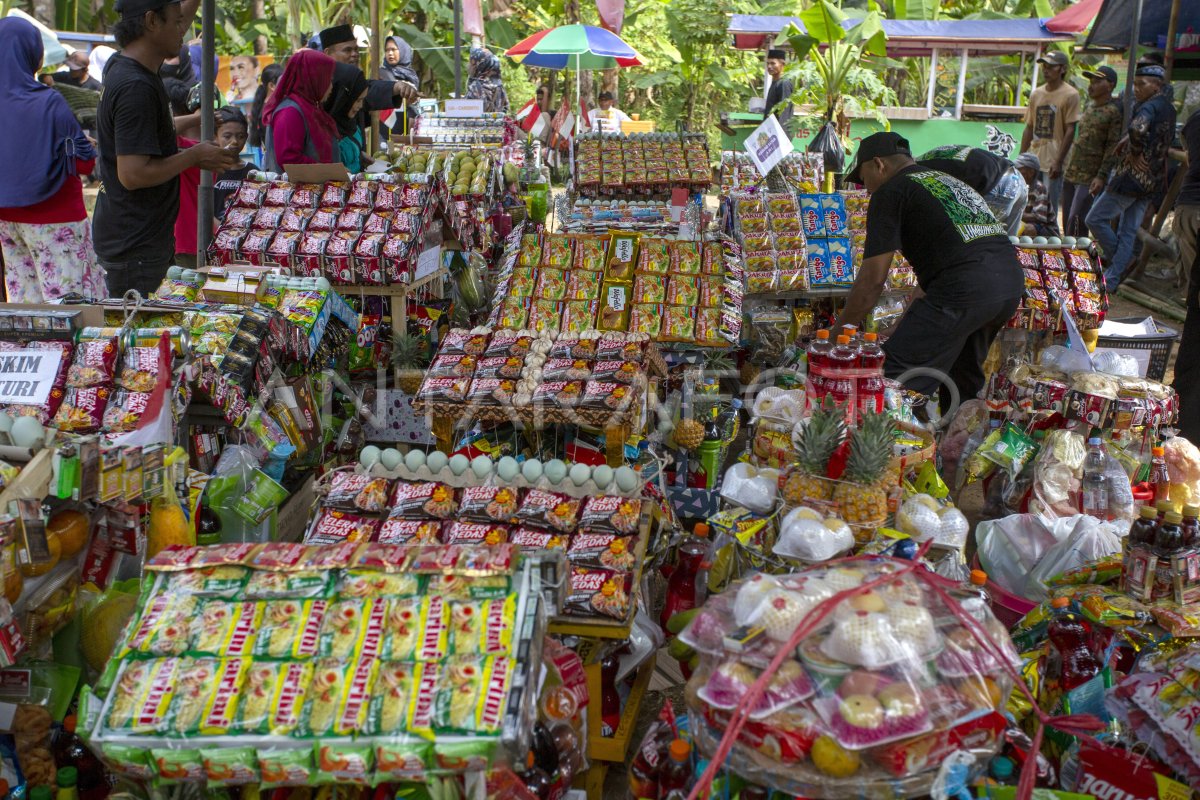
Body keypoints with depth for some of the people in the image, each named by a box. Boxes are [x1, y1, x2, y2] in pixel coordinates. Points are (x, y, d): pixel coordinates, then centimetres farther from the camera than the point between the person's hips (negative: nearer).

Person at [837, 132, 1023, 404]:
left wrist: (838, 332, 7)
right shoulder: (949, 179, 30)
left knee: (896, 383, -6)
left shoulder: (889, 192, 4)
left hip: (964, 288, -9)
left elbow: (873, 279, -3)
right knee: (963, 382, 25)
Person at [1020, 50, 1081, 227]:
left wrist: (1058, 162, -15)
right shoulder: (1036, 94, 12)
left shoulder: (1070, 95, -6)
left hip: (1053, 163, -6)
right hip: (1033, 162, 6)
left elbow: (1070, 130, -9)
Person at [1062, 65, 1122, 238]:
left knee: (1075, 222, -14)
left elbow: (1112, 147, -13)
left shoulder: (1114, 111, -8)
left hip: (1090, 178, -8)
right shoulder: (1089, 107, 16)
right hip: (1071, 173, 8)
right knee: (1067, 222, 8)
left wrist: (1101, 176, -20)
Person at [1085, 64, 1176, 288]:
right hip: (1152, 180, 9)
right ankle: (1111, 281, 13)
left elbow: (1137, 129, -38)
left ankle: (1125, 261, 7)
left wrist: (1135, 154, -21)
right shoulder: (1168, 108, 14)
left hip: (1132, 175, -9)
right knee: (1128, 232, 10)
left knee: (1095, 219, 1)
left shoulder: (1149, 106, -15)